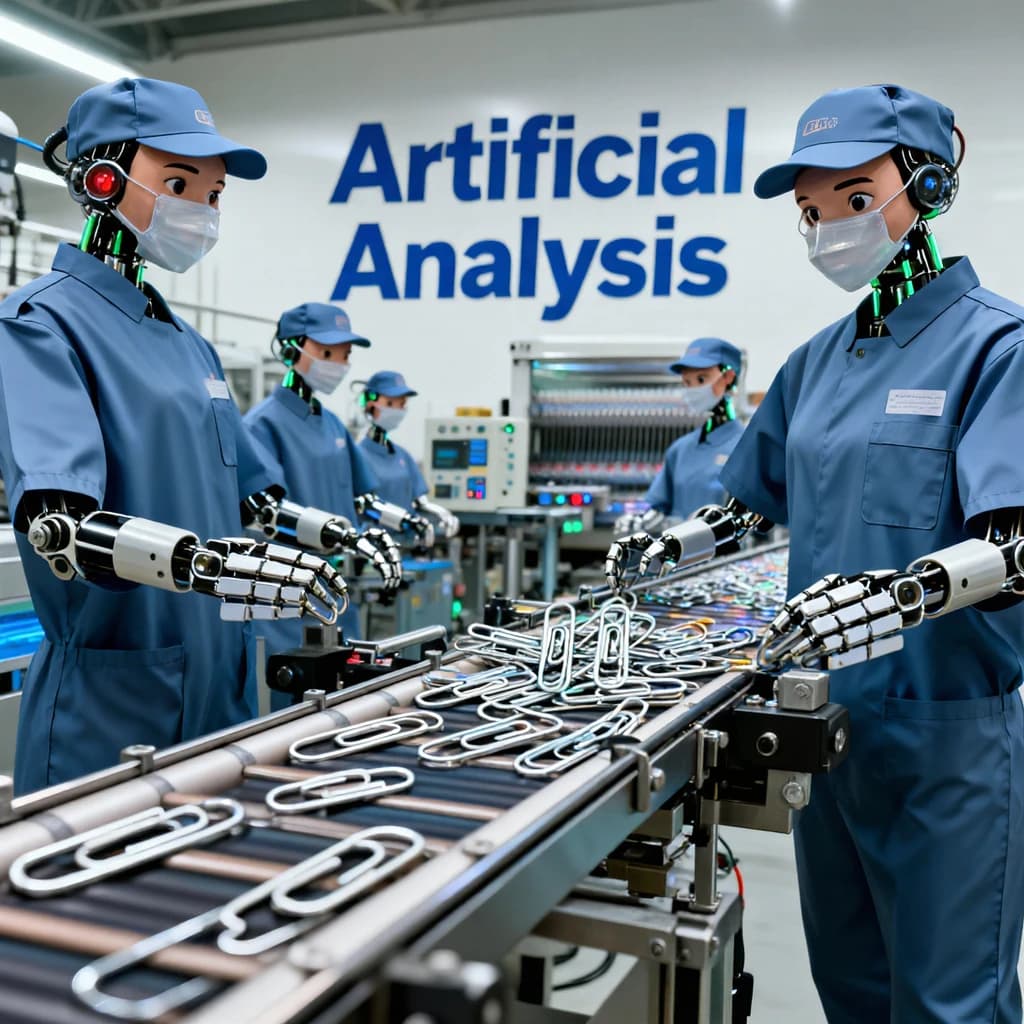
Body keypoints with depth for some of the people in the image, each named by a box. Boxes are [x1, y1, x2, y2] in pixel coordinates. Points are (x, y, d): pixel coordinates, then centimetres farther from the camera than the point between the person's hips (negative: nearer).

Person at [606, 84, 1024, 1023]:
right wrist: (667, 551, 10)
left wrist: (906, 593, -37)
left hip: (947, 721, -6)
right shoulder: (819, 359, 10)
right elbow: (758, 501, 22)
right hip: (828, 708, 7)